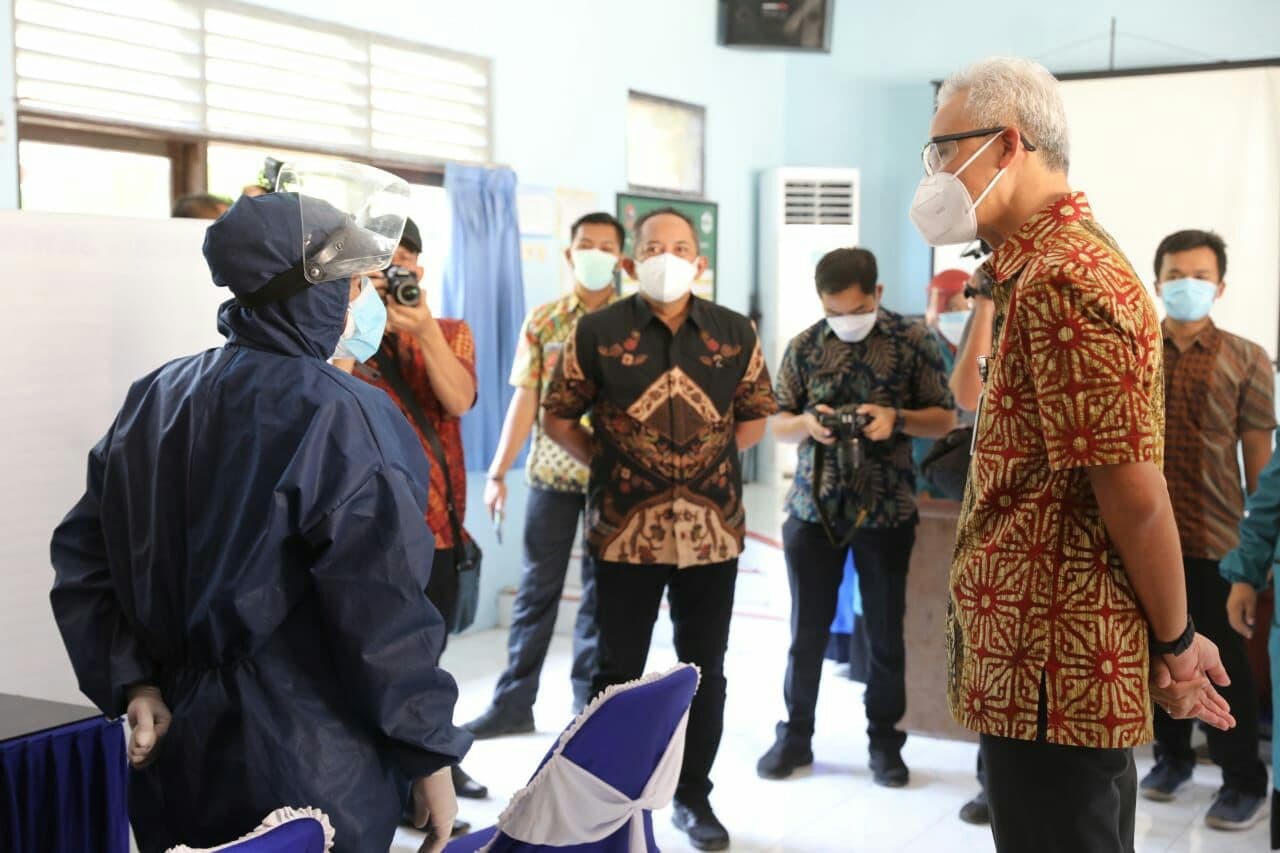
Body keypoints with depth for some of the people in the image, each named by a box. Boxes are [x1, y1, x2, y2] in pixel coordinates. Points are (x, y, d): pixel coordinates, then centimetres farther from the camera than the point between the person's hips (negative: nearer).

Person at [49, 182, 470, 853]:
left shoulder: (154, 399, 5)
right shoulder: (335, 415, -17)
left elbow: (84, 553, 6)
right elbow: (381, 607, -19)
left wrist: (132, 681, 3)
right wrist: (431, 753, -11)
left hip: (178, 743, 6)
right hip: (308, 762, -6)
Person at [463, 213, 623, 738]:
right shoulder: (543, 321, 4)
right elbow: (525, 399, 2)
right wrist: (498, 471, -3)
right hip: (551, 474, 1)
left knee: (601, 593, 7)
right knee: (537, 589, 7)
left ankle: (589, 705, 18)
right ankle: (514, 702, 16)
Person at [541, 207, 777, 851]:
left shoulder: (735, 333, 4)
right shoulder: (598, 331, -3)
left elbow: (755, 416, 15)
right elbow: (557, 416, 5)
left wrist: (712, 462, 7)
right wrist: (605, 463, 0)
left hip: (712, 528, 2)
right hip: (626, 529, -2)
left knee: (705, 668, 10)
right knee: (617, 668, 7)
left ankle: (693, 795, 25)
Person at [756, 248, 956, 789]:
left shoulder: (913, 340, -3)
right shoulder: (804, 346, 2)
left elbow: (945, 419, 0)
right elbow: (777, 424, 6)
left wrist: (897, 419, -19)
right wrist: (807, 423, -17)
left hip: (886, 510, -1)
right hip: (813, 506, 2)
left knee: (885, 633, 7)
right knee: (807, 630, 8)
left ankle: (884, 741, 22)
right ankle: (795, 735, 22)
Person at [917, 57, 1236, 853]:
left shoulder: (1062, 280, -19)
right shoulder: (1046, 265, 15)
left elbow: (1137, 493, -21)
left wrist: (1176, 640, -9)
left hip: (1053, 666, -10)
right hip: (1065, 656, 10)